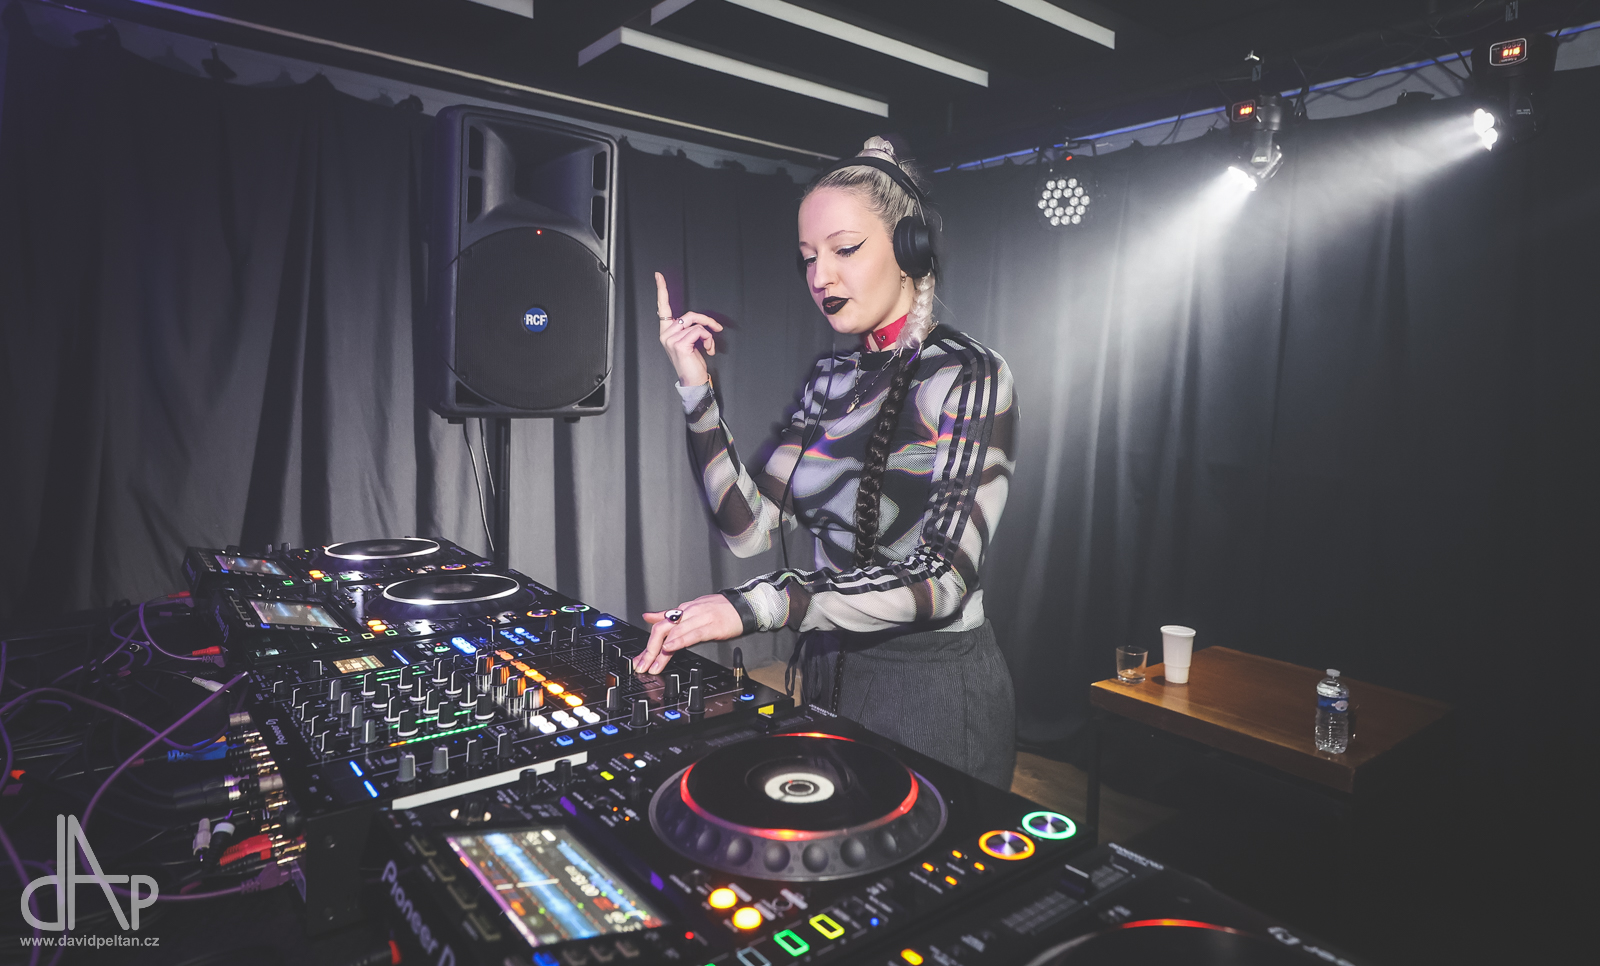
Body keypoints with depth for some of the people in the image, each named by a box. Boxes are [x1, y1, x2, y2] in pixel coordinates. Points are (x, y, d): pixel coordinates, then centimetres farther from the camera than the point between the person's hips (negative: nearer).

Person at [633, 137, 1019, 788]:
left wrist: (760, 604, -34)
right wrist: (696, 389, -10)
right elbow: (750, 526, -3)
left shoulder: (969, 376, -15)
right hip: (829, 673, 7)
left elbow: (943, 576, -25)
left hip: (933, 690, -6)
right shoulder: (830, 380, 5)